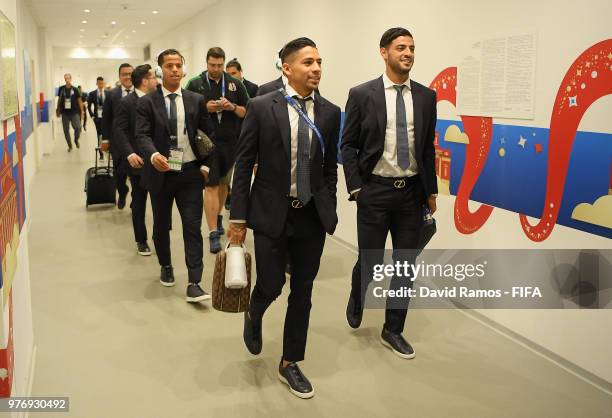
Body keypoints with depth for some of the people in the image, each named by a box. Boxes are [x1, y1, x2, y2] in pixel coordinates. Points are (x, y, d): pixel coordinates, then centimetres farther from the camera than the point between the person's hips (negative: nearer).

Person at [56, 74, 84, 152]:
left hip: (74, 113, -2)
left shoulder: (75, 89, -3)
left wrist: (82, 112, 0)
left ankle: (76, 140, 14)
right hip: (65, 113, 2)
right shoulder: (61, 89, 1)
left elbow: (79, 101, 2)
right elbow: (59, 100, 12)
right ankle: (70, 146, 20)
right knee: (66, 130, 5)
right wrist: (58, 110, 11)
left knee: (78, 128, -16)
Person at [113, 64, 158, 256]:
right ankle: (141, 241, 20)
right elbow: (119, 130, -10)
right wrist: (129, 153, -23)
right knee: (139, 202, 9)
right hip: (138, 161, -3)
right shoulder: (127, 102, -7)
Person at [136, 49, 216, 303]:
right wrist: (153, 155, -33)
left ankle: (194, 284, -4)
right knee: (161, 225, 15)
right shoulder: (147, 102, -2)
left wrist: (206, 165, 0)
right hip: (160, 173, 0)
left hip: (190, 173, 0)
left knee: (193, 227, -5)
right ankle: (166, 267, 38)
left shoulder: (196, 101, 4)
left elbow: (209, 135, 8)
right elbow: (142, 135, -13)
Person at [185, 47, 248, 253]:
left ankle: (218, 217, 39)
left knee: (224, 183, 17)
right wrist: (205, 108, -14)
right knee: (211, 186, -6)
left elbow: (247, 112, 5)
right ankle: (214, 233, -6)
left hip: (231, 143, 3)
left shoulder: (235, 84, 5)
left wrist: (232, 107, -13)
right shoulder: (195, 84, 1)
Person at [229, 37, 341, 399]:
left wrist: (328, 211, 6)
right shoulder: (262, 107, -6)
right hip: (271, 213, -3)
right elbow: (244, 164, -5)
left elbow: (330, 168, 8)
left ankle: (290, 363, 27)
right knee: (271, 285, 3)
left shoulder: (331, 113, 2)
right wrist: (238, 218, -7)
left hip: (312, 216, 3)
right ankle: (254, 317, 41)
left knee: (303, 291, 10)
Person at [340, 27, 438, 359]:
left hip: (412, 192, 3)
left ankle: (393, 331, 24)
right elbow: (348, 146, -1)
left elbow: (428, 147, 10)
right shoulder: (362, 94, -4)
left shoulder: (426, 96, 5)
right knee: (370, 261, 5)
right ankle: (356, 300, 39)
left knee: (406, 264, 8)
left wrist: (431, 191, 9)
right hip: (375, 191, -3)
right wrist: (355, 188, -7)